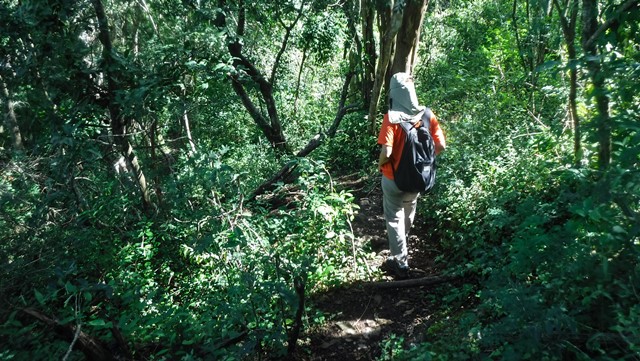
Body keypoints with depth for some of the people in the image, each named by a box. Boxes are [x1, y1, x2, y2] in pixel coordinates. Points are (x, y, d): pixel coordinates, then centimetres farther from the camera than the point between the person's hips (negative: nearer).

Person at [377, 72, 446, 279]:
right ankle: (399, 243, 52)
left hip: (394, 177, -5)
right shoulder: (427, 115, -7)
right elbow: (441, 146, -6)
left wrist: (380, 164, -7)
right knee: (408, 214, 27)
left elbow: (386, 152, -27)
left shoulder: (392, 117, -21)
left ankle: (400, 262, 14)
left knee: (394, 217, 10)